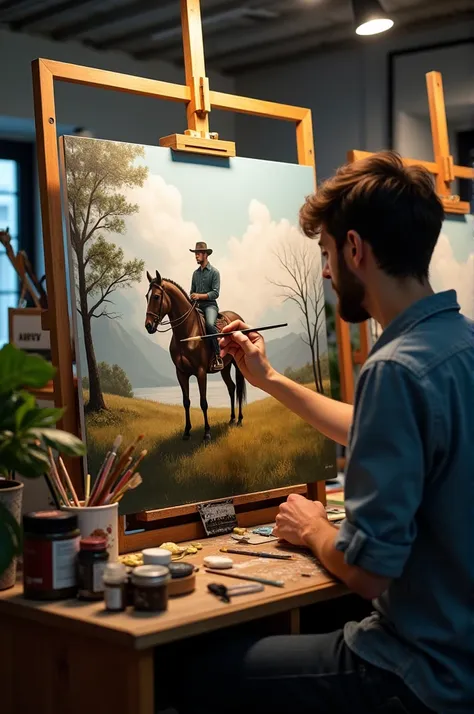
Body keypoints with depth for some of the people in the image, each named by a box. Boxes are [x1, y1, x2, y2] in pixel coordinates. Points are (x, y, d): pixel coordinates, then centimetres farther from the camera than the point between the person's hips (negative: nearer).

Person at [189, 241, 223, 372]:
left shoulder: (214, 272, -1)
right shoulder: (195, 273, 16)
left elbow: (215, 293, -9)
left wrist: (200, 296, -18)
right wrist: (192, 299, -1)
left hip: (209, 305, -6)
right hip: (197, 306, 7)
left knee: (210, 324, -34)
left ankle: (218, 356, -30)